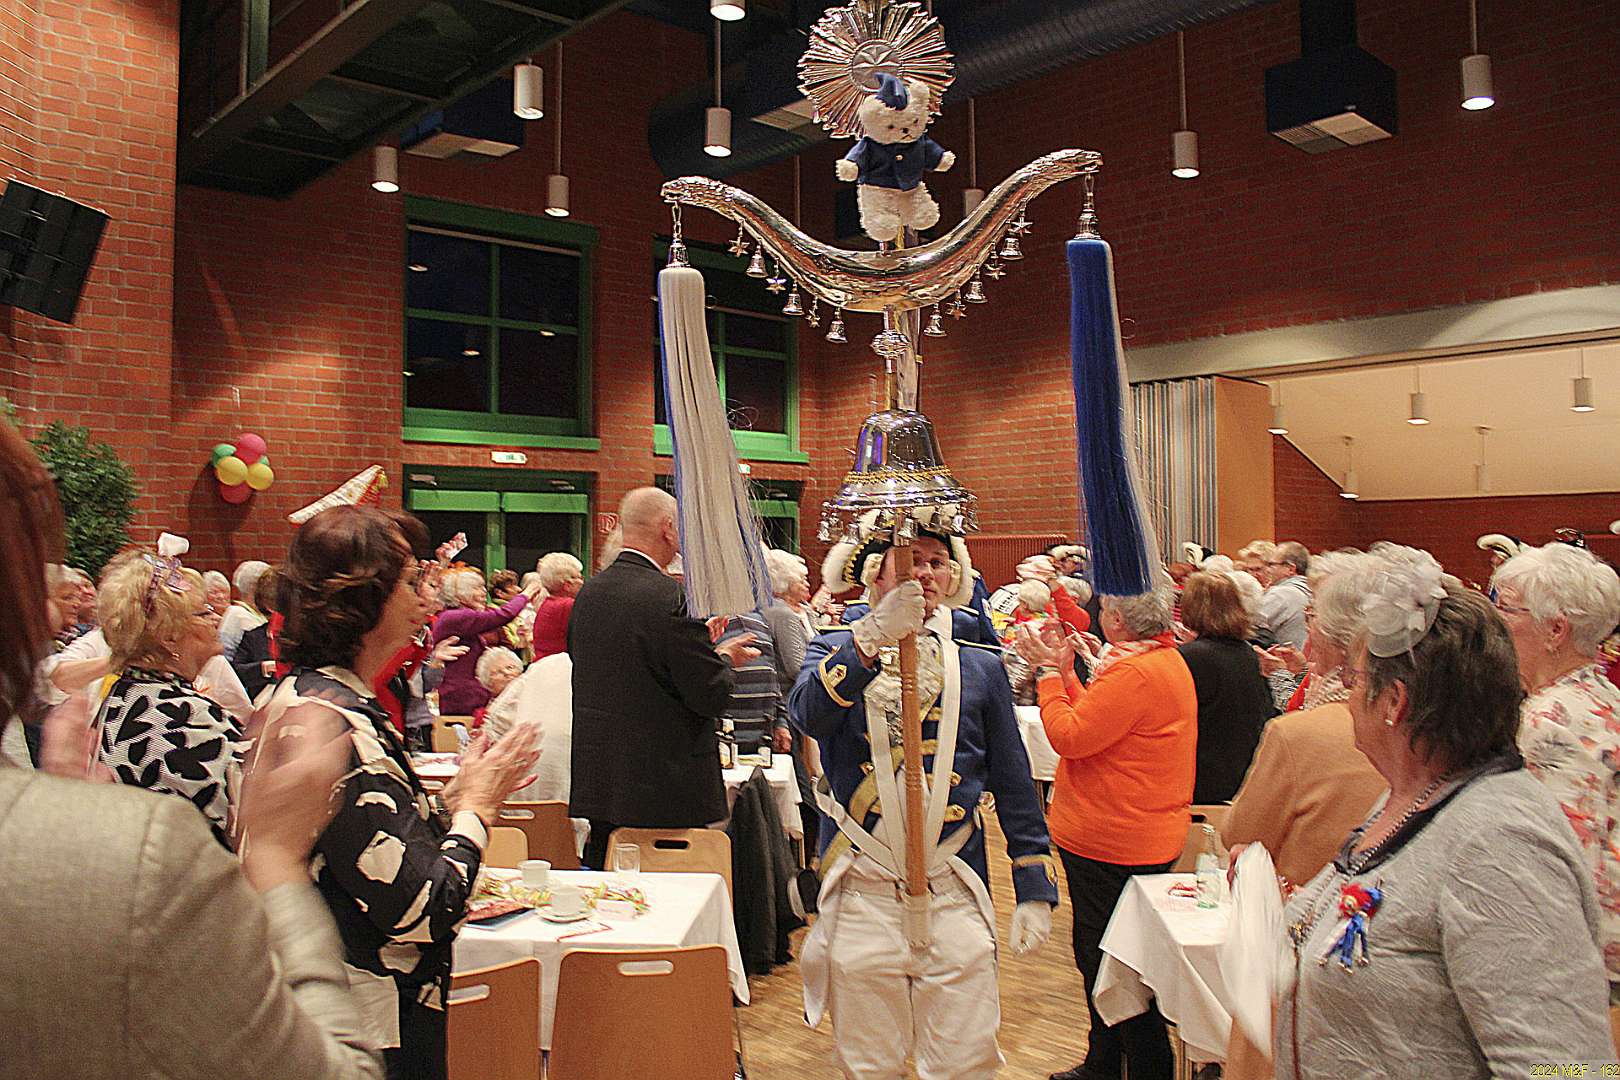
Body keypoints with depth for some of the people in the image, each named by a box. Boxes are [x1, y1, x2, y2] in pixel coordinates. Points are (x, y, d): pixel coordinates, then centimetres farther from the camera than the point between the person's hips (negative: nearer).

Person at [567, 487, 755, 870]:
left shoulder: (589, 592, 6)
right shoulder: (666, 597, -18)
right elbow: (713, 695, -18)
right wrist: (724, 658, 5)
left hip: (596, 779, 8)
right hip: (664, 787, -7)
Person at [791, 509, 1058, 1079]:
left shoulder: (980, 667, 8)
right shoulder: (836, 651, 4)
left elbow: (1015, 788, 10)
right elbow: (809, 714, -20)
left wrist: (1035, 891, 6)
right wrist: (874, 636, -31)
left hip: (955, 898, 1)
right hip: (861, 898, -1)